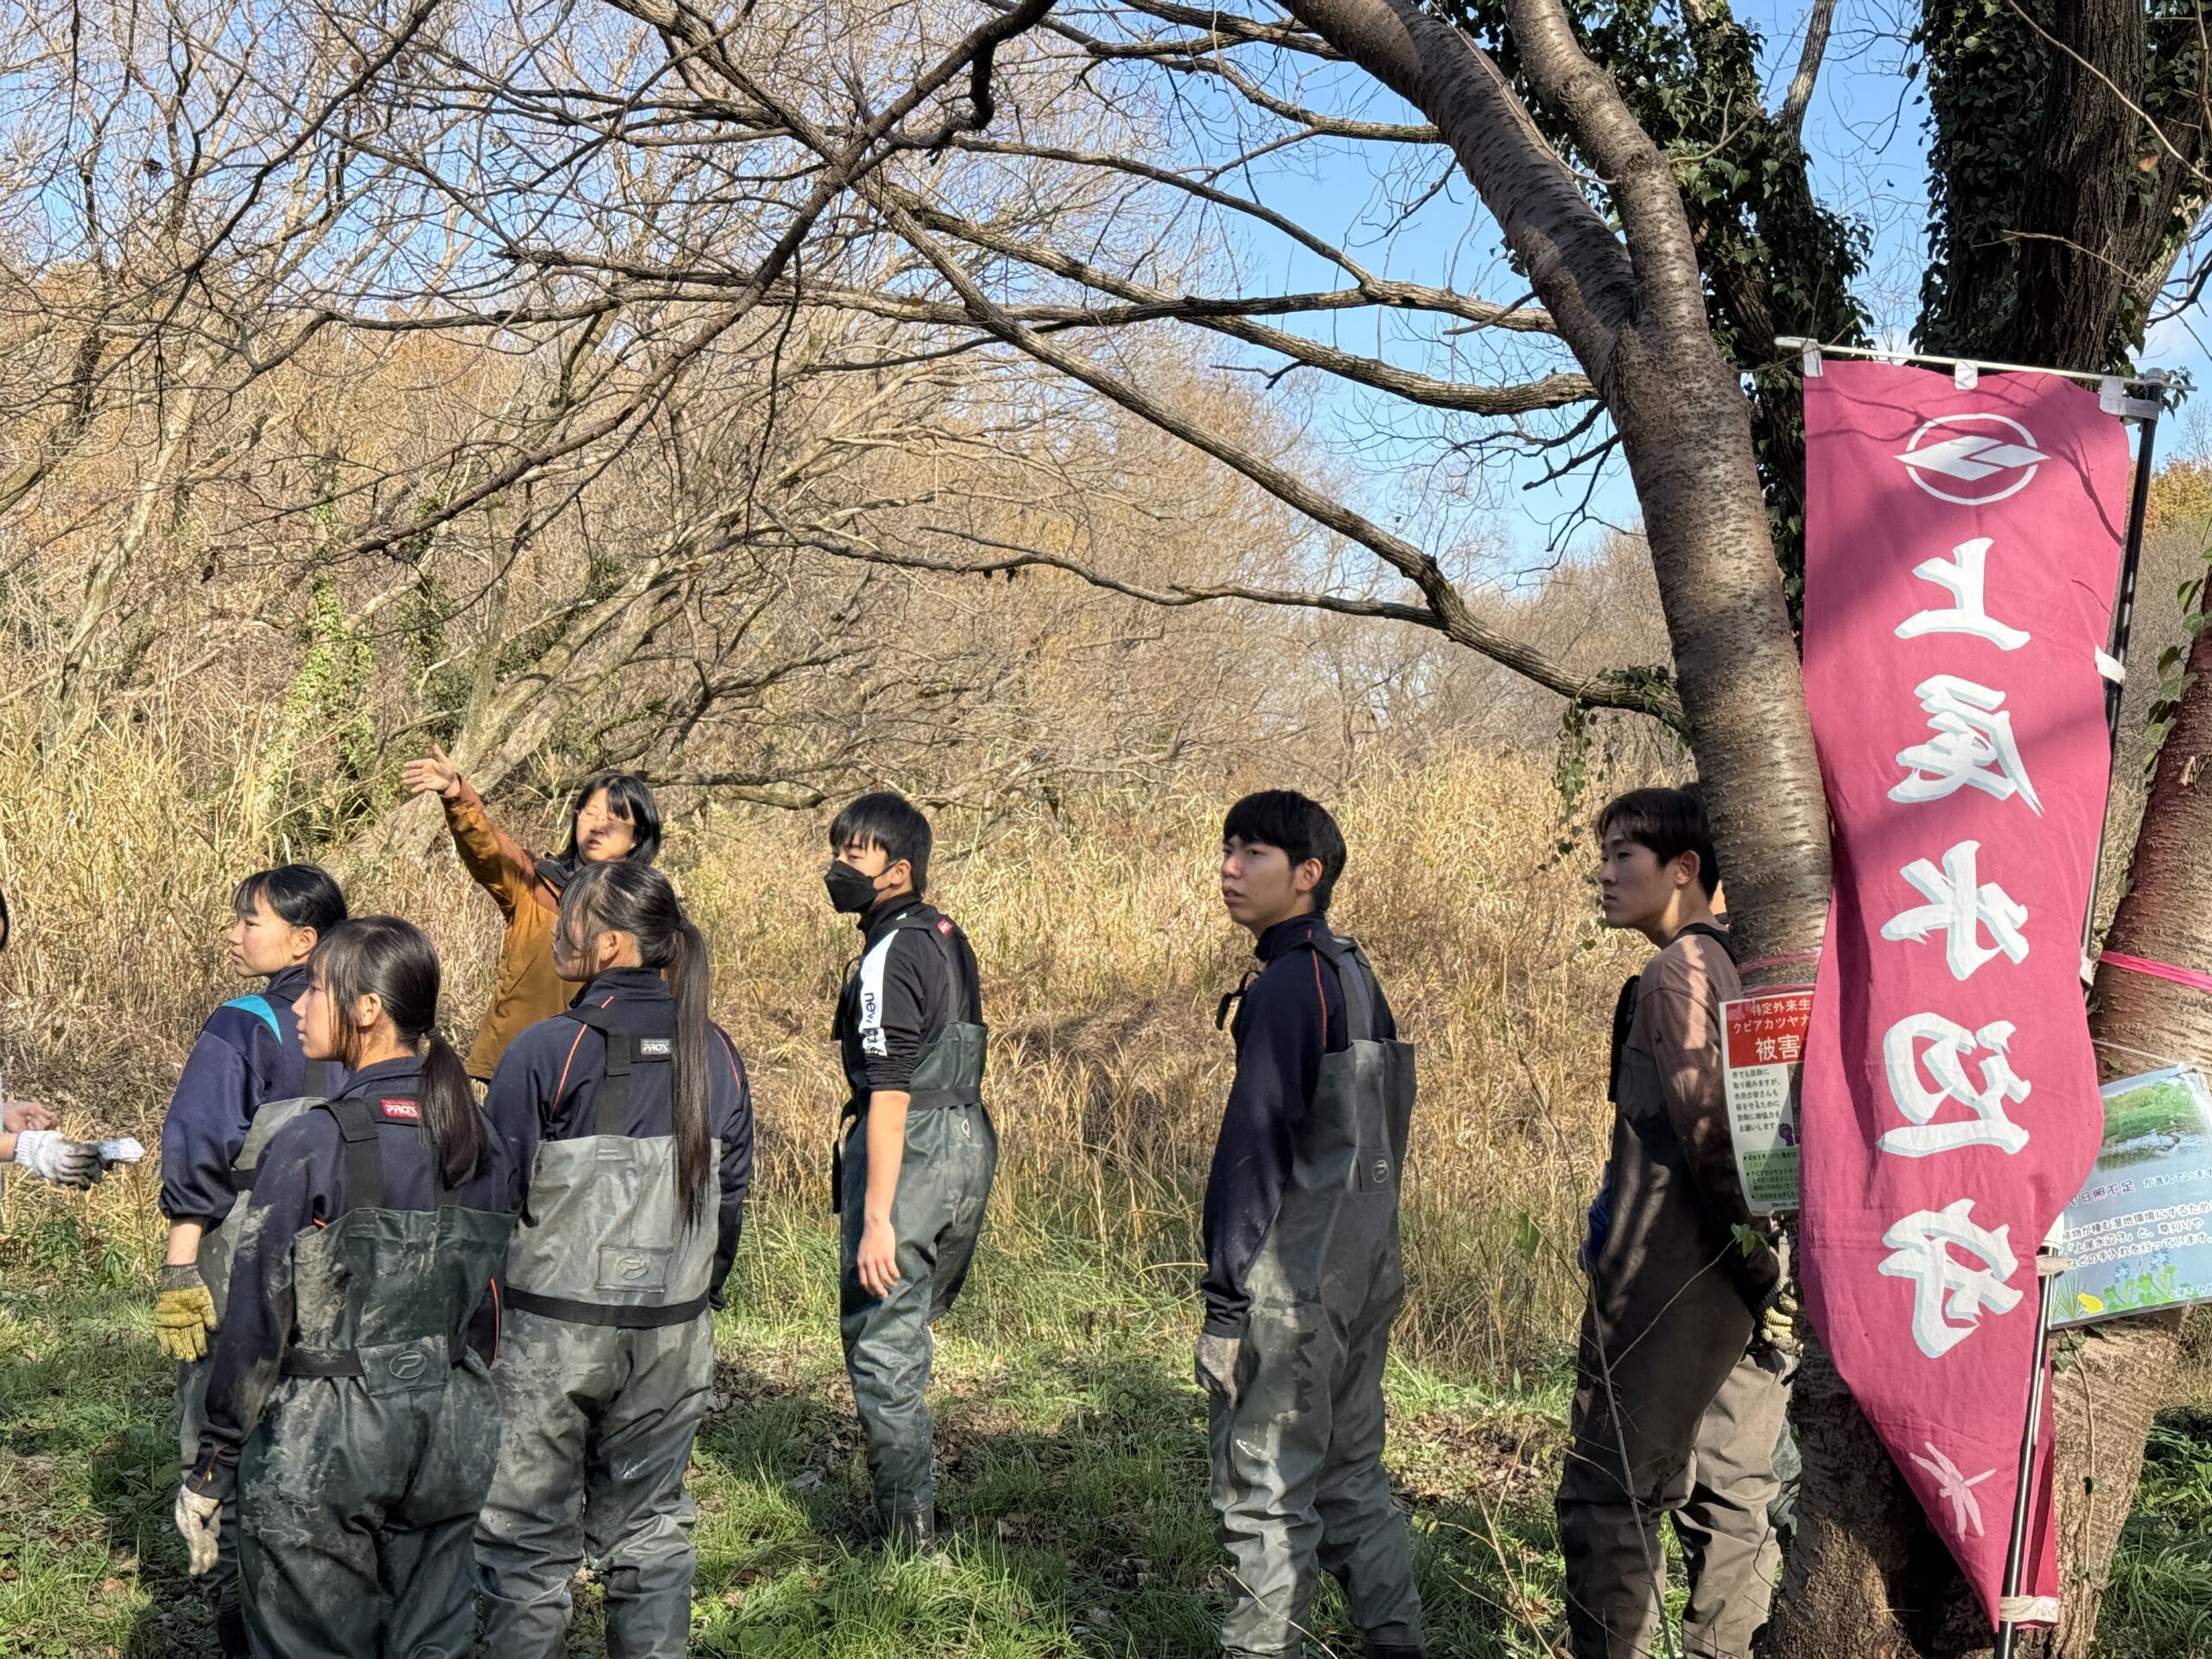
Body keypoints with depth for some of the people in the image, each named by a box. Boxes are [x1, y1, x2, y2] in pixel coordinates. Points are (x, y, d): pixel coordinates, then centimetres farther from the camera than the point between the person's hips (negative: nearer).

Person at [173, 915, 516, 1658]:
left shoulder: (312, 1145, -14)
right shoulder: (479, 1138, 3)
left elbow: (256, 1320, -12)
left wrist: (210, 1470, -4)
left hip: (325, 1443, -5)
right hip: (452, 1436, 5)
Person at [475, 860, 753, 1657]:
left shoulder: (547, 1051, -14)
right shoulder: (714, 1054, 1)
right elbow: (731, 1197, 8)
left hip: (557, 1326, -5)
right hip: (675, 1333, 5)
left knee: (529, 1533, 7)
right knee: (649, 1526, 16)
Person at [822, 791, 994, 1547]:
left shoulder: (889, 958, -17)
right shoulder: (945, 934, 11)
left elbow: (890, 1095, -22)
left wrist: (876, 1219, -23)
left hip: (910, 1149, -9)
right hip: (968, 1142, 9)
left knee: (879, 1339, 1)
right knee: (910, 1327, 21)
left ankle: (905, 1530, 5)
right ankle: (915, 1503, 30)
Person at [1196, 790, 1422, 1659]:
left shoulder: (1287, 984, -15)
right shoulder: (1354, 974, 13)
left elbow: (1256, 1143, -18)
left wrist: (1226, 1294, -16)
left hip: (1294, 1284, -9)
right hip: (1364, 1272, 9)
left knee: (1265, 1489, -2)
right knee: (1352, 1473, 17)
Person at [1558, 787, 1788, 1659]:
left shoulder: (1676, 972, -13)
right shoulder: (1754, 963, 13)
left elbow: (1706, 1129, -19)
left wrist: (1750, 1250, -15)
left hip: (1671, 1281, -9)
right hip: (1749, 1288, 9)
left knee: (1610, 1494, -3)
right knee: (1728, 1496, 14)